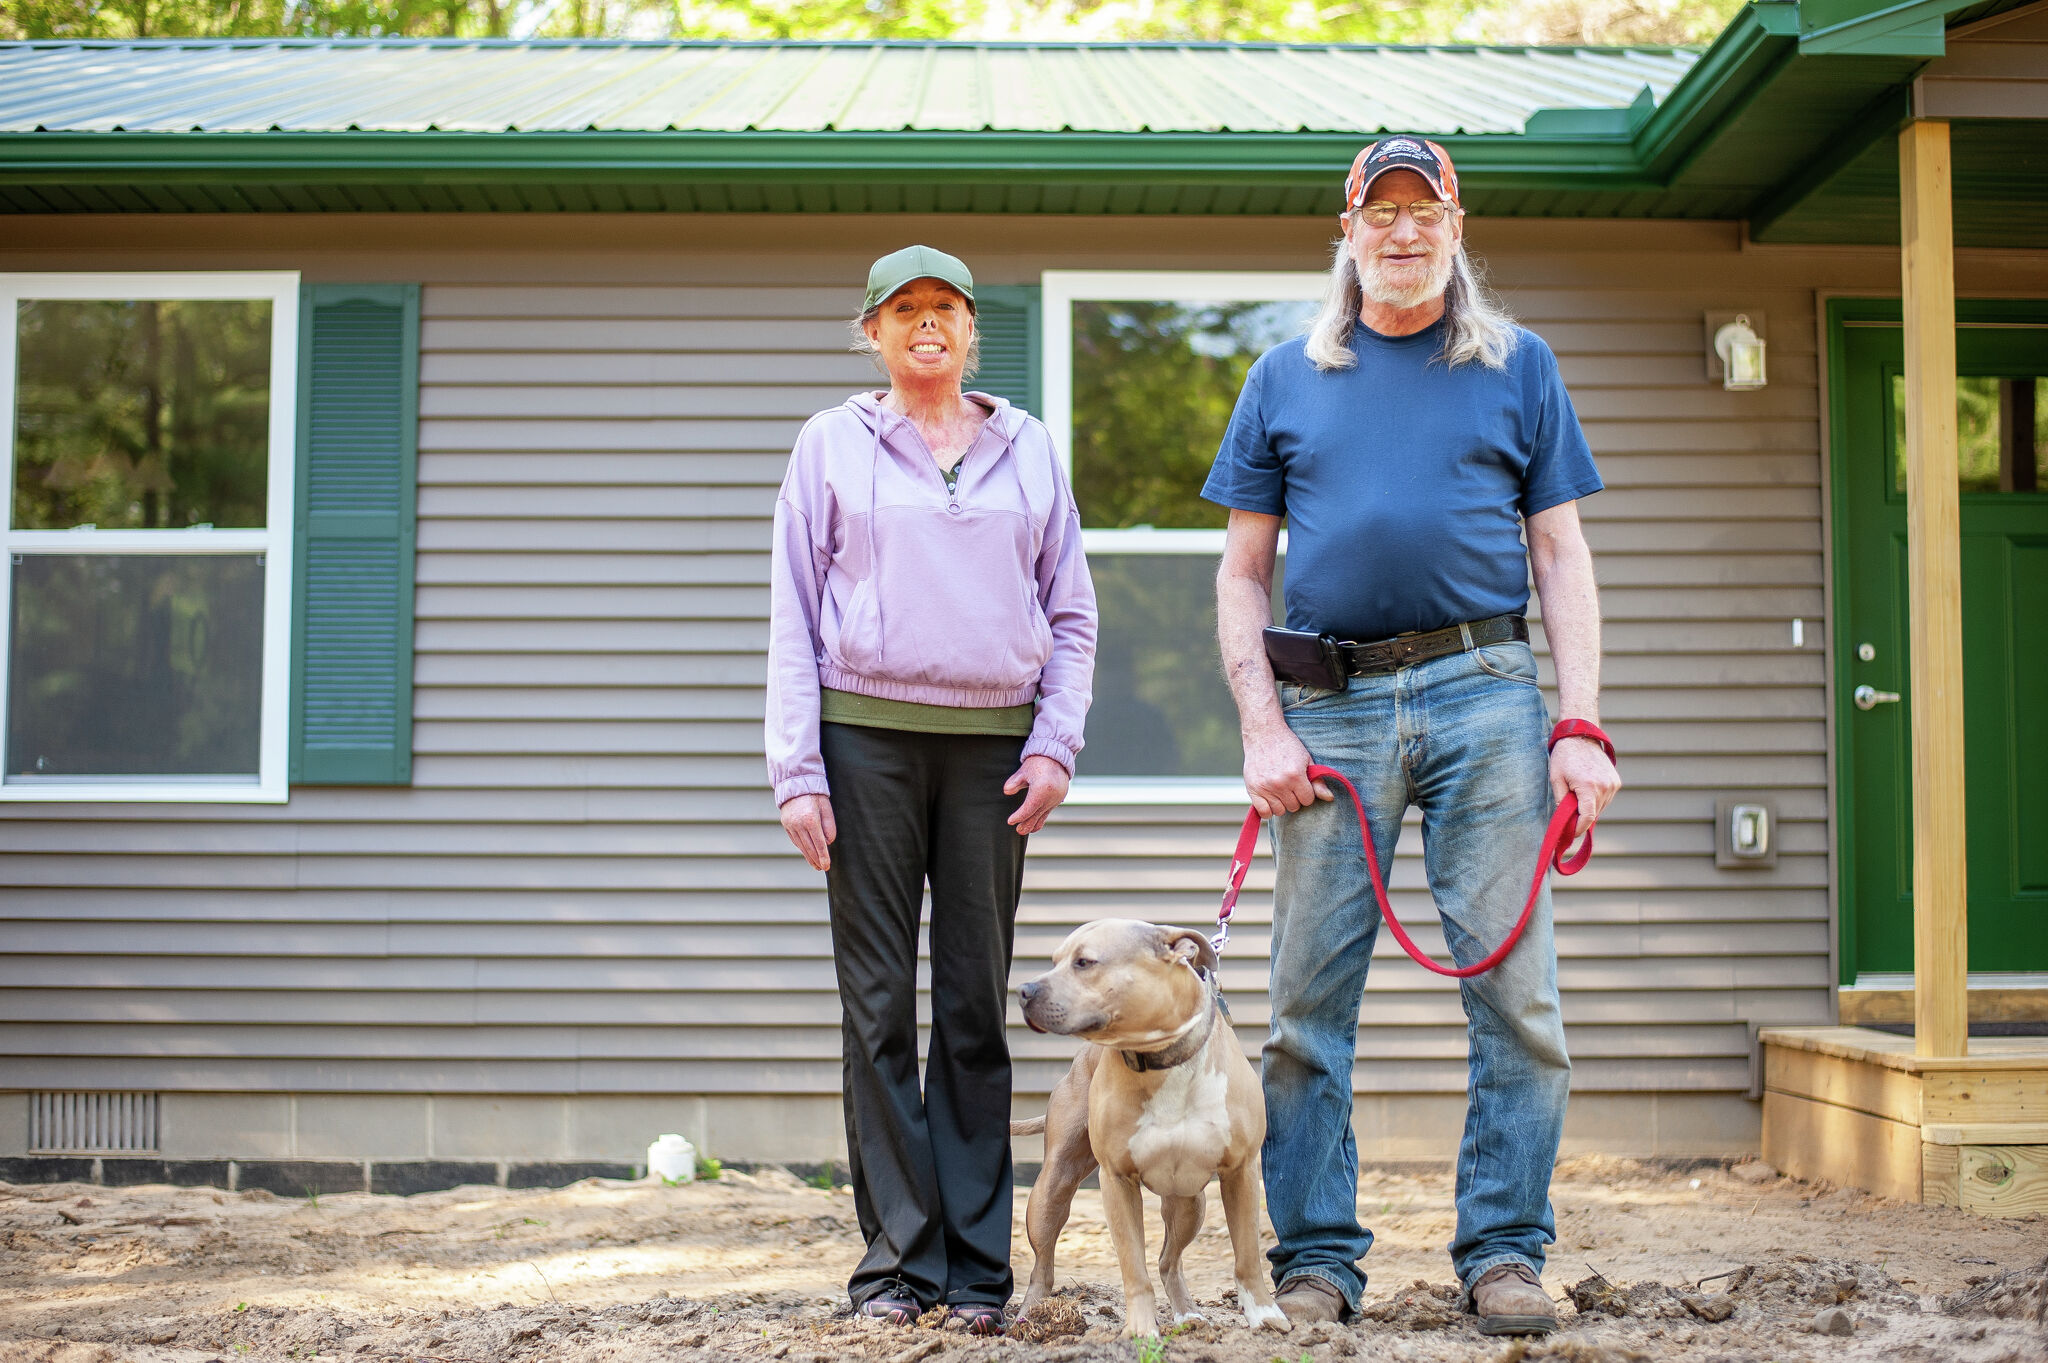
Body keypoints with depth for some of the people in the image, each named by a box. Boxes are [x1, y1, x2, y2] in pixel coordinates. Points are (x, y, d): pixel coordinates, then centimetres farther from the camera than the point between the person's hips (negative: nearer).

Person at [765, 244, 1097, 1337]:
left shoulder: (1027, 449, 14)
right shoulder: (832, 444, 9)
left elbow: (1072, 614, 14)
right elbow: (793, 616, 5)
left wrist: (1054, 746, 1)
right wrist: (796, 772, -3)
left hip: (993, 744, 1)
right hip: (866, 737, -1)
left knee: (977, 1006, 1)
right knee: (880, 1002, -2)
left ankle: (978, 1265, 6)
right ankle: (898, 1258, 4)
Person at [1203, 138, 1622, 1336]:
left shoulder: (1518, 366, 13)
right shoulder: (1287, 378, 14)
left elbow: (1562, 555, 10)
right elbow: (1243, 573, 12)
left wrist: (1583, 727, -1)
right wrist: (1262, 727, 0)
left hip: (1484, 696, 0)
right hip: (1332, 707, 1)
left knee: (1516, 988, -3)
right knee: (1311, 997, 1)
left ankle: (1506, 1249, 7)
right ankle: (1316, 1257, 9)